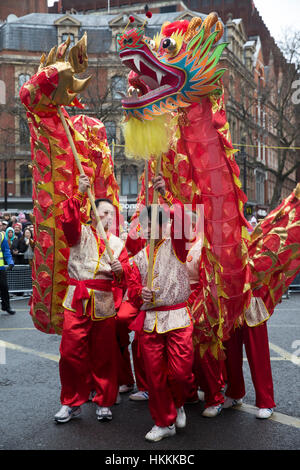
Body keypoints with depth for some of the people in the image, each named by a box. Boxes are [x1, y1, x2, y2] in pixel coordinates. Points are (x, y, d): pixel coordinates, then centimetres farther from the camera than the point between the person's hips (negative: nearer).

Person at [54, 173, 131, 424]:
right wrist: (79, 194, -25)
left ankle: (104, 402, 21)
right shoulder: (80, 232, 6)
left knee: (104, 355, 6)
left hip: (104, 304, 2)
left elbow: (125, 274, 7)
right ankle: (72, 402, 13)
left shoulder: (117, 243, 13)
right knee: (71, 352, -3)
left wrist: (120, 270, -16)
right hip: (77, 301, -2)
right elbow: (68, 219, -16)